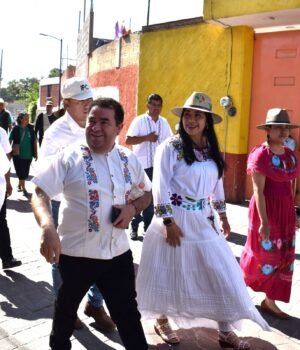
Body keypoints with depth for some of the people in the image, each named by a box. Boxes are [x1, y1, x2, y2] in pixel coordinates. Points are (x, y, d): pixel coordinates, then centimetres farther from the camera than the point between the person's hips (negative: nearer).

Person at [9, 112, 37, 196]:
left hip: (28, 155, 3)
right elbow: (10, 140, -3)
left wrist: (36, 153, 5)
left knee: (25, 173, 12)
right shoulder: (16, 129, -9)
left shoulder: (30, 128, -1)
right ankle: (24, 189, 10)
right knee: (21, 173, 0)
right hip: (18, 155, -3)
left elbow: (34, 141, 6)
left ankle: (19, 185, 32)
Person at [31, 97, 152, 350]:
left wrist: (133, 208, -9)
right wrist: (47, 227, -36)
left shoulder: (129, 160, 0)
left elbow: (147, 193, 14)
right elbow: (40, 194, -17)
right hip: (75, 252, -1)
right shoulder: (70, 158, -12)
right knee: (67, 307, 23)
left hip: (118, 252, 2)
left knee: (127, 312, 14)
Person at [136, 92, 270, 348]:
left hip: (204, 220, 6)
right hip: (176, 219, -5)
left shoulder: (212, 150, 7)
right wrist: (169, 222, -16)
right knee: (170, 273, 8)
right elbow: (160, 187, -13)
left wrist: (222, 216, 16)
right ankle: (162, 321, 31)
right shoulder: (170, 147, -11)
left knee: (221, 273, 6)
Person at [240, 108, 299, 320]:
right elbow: (259, 191, -18)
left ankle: (270, 301, 21)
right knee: (263, 254, 6)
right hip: (266, 210, -7)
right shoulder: (261, 155, -14)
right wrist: (264, 221, -21)